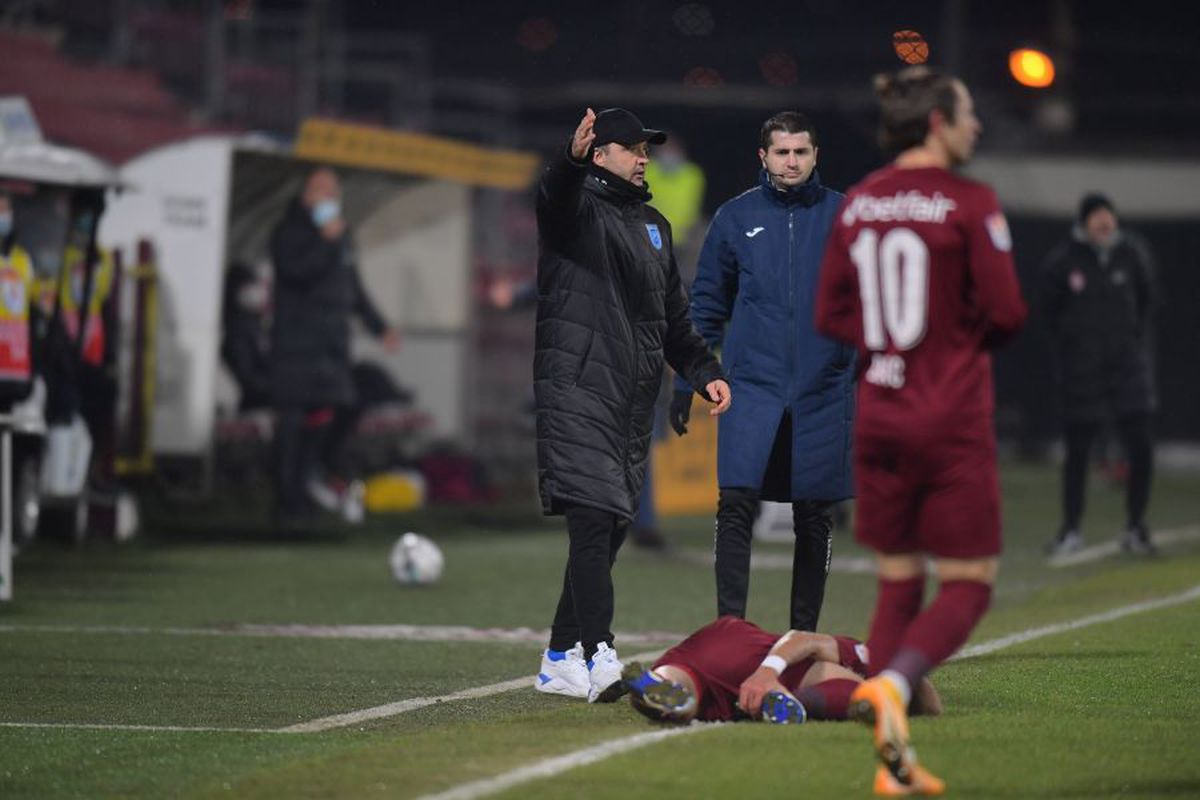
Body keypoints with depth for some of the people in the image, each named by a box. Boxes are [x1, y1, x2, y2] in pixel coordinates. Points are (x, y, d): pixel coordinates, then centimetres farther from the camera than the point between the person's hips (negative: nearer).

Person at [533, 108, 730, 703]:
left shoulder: (654, 226, 23)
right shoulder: (577, 208, 0)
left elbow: (674, 316, 29)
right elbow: (556, 193, -26)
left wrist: (703, 371, 17)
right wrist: (572, 159, -48)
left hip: (635, 399, 8)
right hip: (578, 390, -8)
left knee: (610, 529, 7)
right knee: (592, 520, -17)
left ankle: (560, 659, 16)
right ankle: (599, 659, -25)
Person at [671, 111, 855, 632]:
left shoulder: (844, 216, 4)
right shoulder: (736, 218, 6)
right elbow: (707, 305, 10)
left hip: (823, 390, 0)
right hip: (752, 387, 0)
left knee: (814, 517, 5)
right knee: (735, 503, -13)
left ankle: (804, 631, 15)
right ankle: (730, 623, -12)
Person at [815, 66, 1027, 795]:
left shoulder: (858, 204, 6)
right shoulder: (970, 204, -11)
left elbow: (831, 314, 9)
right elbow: (1007, 312, -13)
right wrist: (969, 340, 8)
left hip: (879, 416, 6)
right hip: (954, 421, -6)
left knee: (897, 584, 12)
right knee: (968, 586, 2)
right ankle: (892, 683, -25)